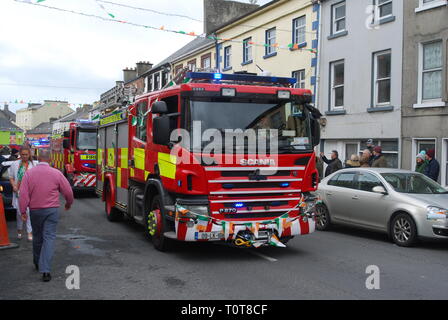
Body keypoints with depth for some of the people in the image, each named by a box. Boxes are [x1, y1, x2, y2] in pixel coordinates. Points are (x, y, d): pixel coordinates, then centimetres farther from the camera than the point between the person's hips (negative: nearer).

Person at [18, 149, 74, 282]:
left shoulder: (29, 173, -4)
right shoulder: (56, 173, -6)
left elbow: (23, 194, -8)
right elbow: (68, 191, 0)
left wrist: (23, 211, -2)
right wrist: (69, 203, 18)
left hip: (35, 210, 2)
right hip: (52, 210, -2)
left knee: (37, 237, 19)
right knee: (49, 237, -3)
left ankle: (38, 263, 36)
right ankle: (45, 270, -14)